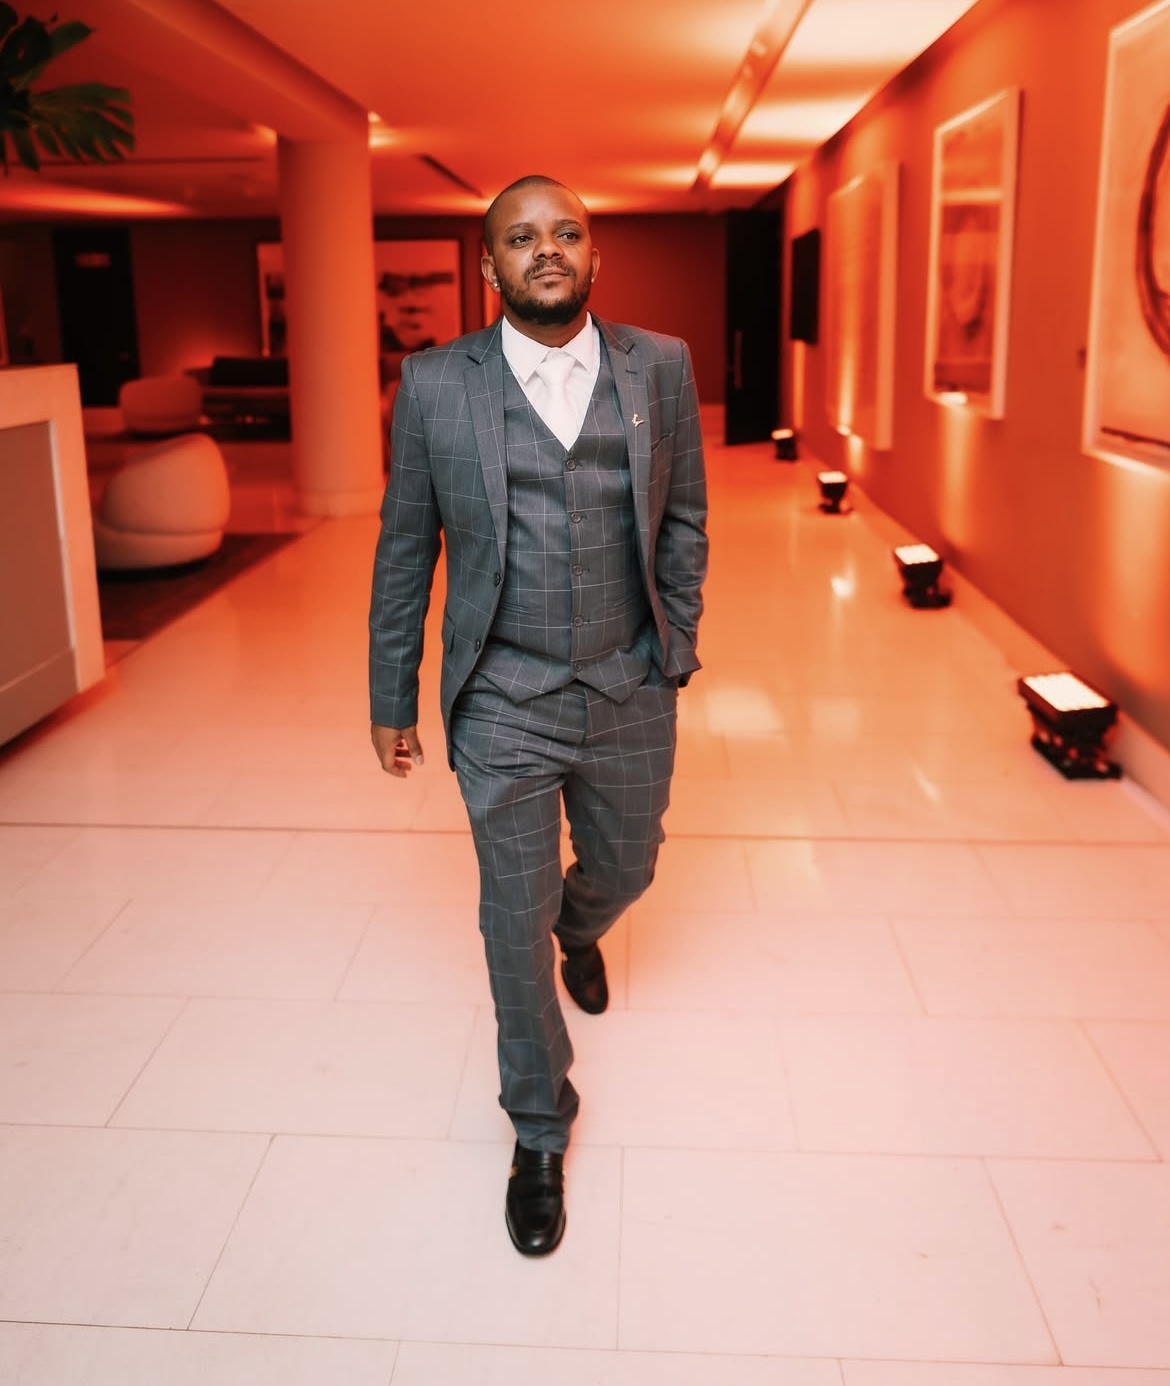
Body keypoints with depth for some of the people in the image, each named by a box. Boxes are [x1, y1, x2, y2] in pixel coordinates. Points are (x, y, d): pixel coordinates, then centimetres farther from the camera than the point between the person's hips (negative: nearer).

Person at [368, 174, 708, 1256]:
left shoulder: (661, 367, -2)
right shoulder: (436, 385, -7)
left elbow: (683, 520, 8)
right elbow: (405, 551, 0)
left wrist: (676, 645, 6)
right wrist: (391, 700, 3)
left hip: (630, 694, 2)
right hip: (503, 707, -2)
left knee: (624, 867, 23)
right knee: (516, 921, 8)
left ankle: (580, 933, 62)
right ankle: (540, 1128, 30)